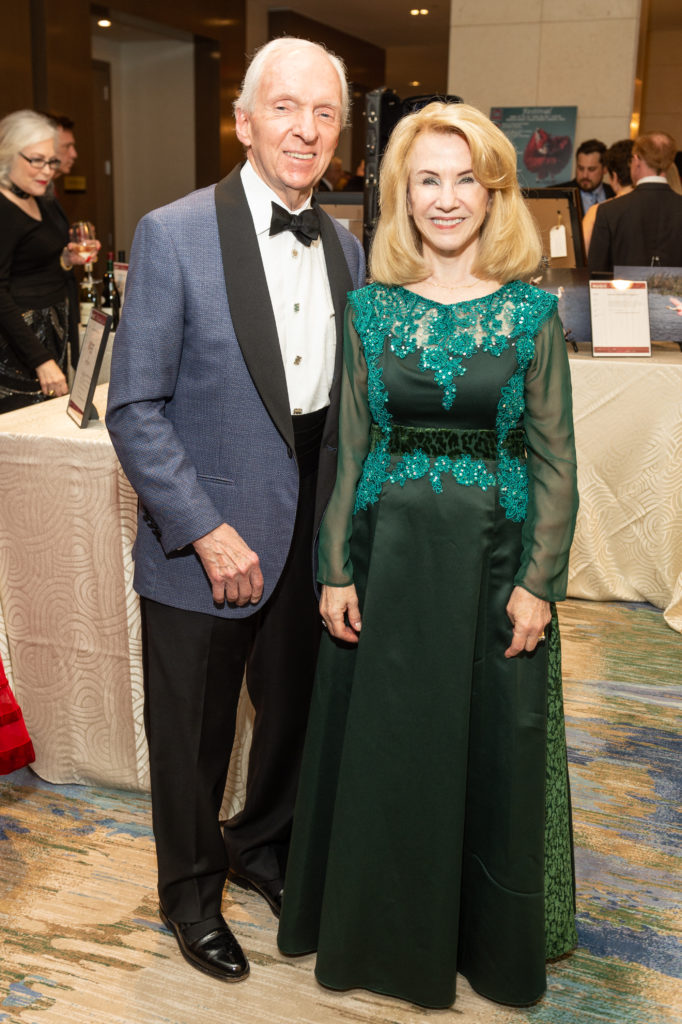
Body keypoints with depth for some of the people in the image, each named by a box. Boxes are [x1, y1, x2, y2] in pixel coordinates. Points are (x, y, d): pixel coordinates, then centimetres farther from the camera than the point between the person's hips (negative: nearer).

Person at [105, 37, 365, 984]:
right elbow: (135, 408, -13)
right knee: (192, 737, 14)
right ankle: (191, 890, 40)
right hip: (204, 547, -4)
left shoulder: (345, 249, 5)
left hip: (312, 542, 5)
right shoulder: (172, 236, -11)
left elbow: (346, 399, 10)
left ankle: (264, 846, 48)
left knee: (295, 714, 20)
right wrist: (207, 531, -18)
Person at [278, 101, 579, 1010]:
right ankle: (383, 928, 37)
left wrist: (538, 582, -7)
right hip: (389, 551, 2)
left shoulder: (532, 313, -2)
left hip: (493, 557, -1)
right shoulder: (371, 309, 2)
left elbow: (555, 460, -1)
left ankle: (492, 938, 36)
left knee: (492, 751, 11)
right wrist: (338, 570, -1)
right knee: (381, 747, 12)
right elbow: (349, 449, 4)